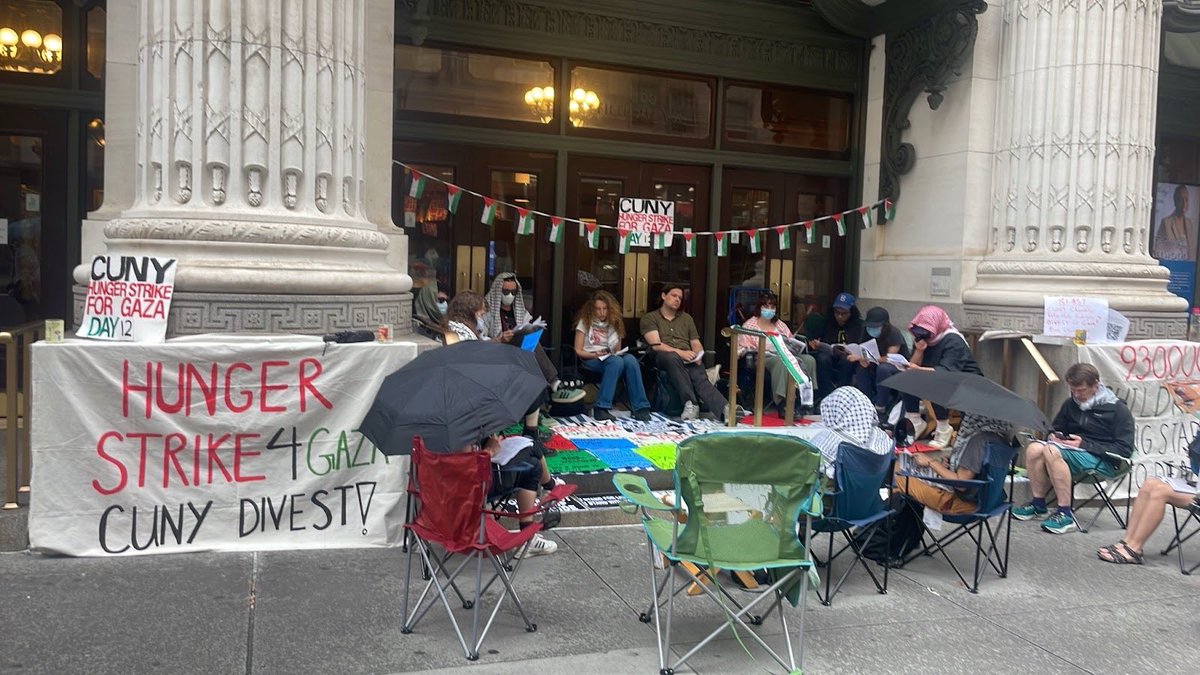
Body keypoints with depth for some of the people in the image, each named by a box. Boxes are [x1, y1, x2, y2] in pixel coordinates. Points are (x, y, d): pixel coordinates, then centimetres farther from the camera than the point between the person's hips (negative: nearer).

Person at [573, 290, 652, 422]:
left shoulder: (614, 323, 18)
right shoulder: (585, 322, 7)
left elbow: (617, 351, 16)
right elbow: (578, 351, 2)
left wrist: (617, 351, -8)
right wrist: (596, 354, -15)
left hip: (611, 357, 4)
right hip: (590, 360, -3)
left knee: (630, 359, -33)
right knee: (616, 361, -38)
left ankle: (640, 408, -36)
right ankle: (601, 408, -42)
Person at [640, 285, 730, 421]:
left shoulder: (686, 318, 27)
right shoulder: (650, 318, 11)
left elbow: (696, 344, 21)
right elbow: (656, 345, -4)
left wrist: (698, 356, -4)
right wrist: (679, 352, -18)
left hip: (688, 358, 3)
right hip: (663, 357, -3)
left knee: (700, 378, -31)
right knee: (672, 357, -41)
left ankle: (725, 409, -57)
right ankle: (690, 403, -44)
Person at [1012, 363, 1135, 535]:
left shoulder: (1118, 410, -4)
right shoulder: (1071, 404, 14)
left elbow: (1125, 450, -10)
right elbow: (1055, 428, 29)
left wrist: (1084, 444, -18)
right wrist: (1055, 437, 3)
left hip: (1103, 461, -6)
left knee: (1052, 451, -33)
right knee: (1034, 448, -24)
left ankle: (1066, 515, -31)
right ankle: (1038, 504, -12)